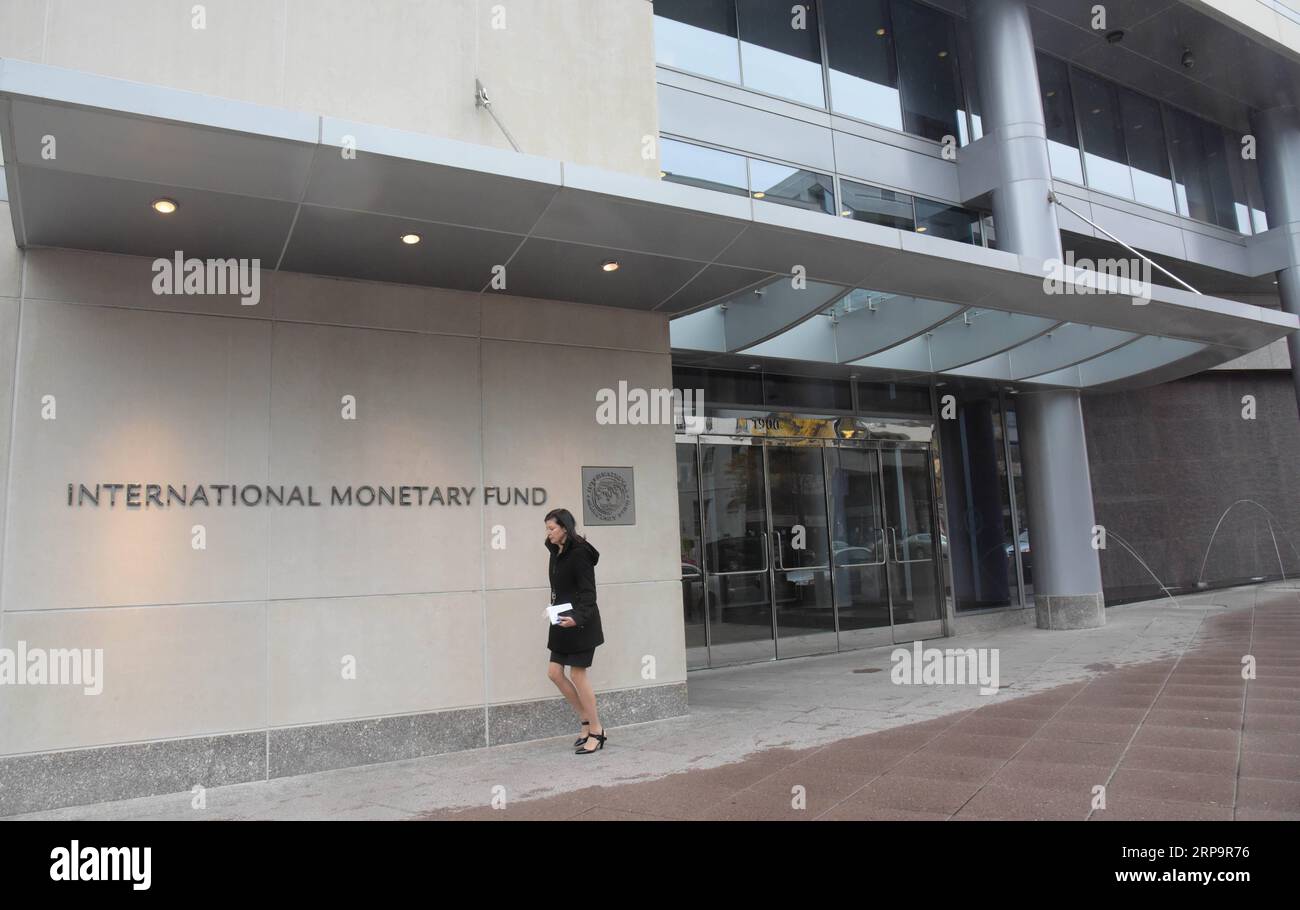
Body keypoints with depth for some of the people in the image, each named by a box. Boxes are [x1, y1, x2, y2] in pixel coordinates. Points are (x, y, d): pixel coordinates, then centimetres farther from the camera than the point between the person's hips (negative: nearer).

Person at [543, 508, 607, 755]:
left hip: (580, 623, -9)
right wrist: (555, 611, 10)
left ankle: (596, 731, 11)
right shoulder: (557, 552, 10)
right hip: (563, 623, 9)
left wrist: (577, 618, -31)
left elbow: (588, 593, -18)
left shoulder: (579, 553, -15)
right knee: (554, 672, 7)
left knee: (577, 674, -3)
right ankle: (588, 723, 20)